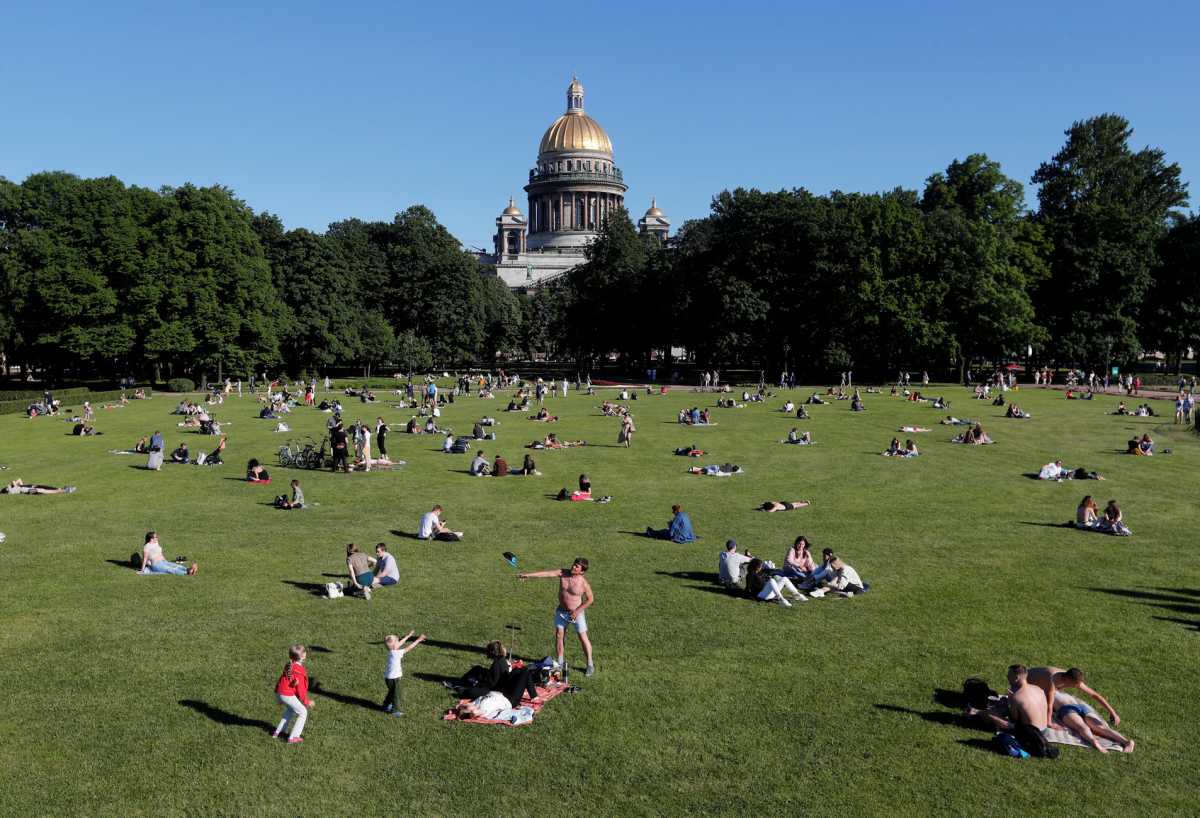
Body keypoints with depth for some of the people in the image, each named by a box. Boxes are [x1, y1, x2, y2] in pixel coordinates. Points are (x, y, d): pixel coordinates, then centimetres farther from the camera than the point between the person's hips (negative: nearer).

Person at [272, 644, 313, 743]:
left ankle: (277, 732, 35)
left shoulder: (289, 665, 8)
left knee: (290, 709, 33)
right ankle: (293, 737, 4)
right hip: (288, 695, -9)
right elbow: (300, 689, -14)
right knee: (303, 712, 6)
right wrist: (307, 701, -1)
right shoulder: (299, 671, -17)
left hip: (278, 693, 9)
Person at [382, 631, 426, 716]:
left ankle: (386, 706, 41)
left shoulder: (391, 651, -2)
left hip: (389, 677, 9)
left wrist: (407, 636, 20)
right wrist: (418, 640, -19)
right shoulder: (396, 653, -26)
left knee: (392, 692, 27)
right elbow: (408, 648, -24)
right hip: (393, 678, -9)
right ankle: (395, 710, 19)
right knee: (396, 694, 7)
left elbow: (399, 644, 14)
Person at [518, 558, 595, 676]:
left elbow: (590, 599, -10)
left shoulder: (583, 582, -20)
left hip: (576, 612, -4)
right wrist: (528, 574, -24)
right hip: (561, 611, 4)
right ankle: (560, 663, 21)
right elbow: (546, 573, -16)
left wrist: (577, 611, -14)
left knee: (583, 638, 1)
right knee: (558, 635, 6)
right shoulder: (563, 573, -11)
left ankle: (590, 665, 16)